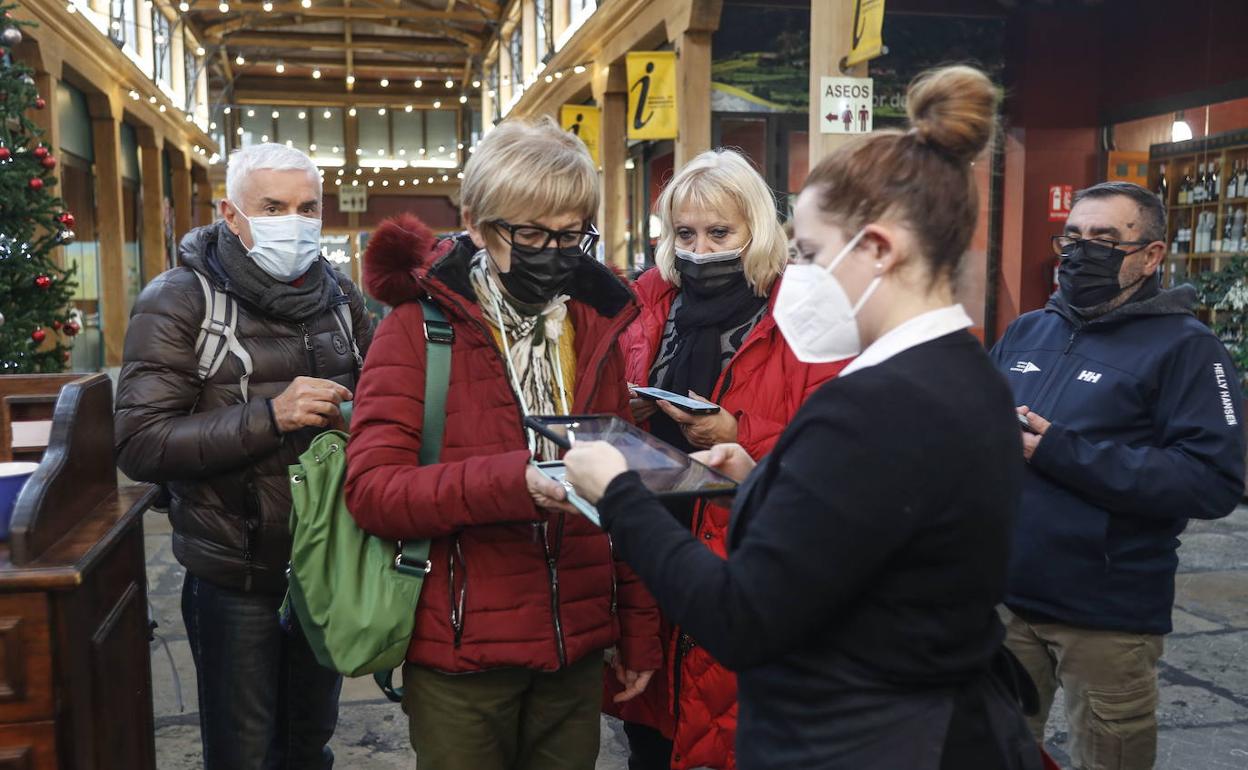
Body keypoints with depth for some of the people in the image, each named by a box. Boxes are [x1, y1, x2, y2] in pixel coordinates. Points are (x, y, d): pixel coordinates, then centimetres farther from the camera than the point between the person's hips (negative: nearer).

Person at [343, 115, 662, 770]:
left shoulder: (595, 325, 6)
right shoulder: (420, 325, -7)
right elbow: (370, 489, -15)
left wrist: (639, 630, 10)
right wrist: (511, 483, -30)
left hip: (577, 653, 4)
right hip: (460, 658, -4)